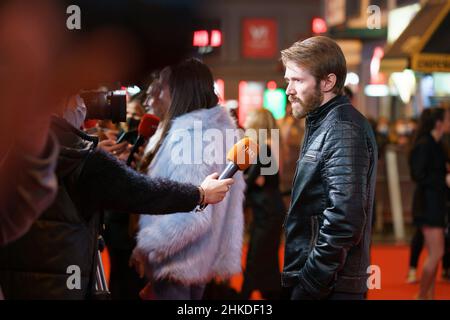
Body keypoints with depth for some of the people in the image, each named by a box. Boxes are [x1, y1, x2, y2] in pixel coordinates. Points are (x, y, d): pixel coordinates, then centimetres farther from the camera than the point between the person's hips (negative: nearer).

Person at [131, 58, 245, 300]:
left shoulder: (189, 133, -22)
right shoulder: (220, 128, 8)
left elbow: (191, 211, -29)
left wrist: (148, 247, -19)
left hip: (178, 260, -9)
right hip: (202, 259, 9)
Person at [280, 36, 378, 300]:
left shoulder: (343, 130, -16)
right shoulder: (321, 124, 14)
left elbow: (343, 221, -24)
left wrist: (308, 287, -20)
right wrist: (298, 279, 13)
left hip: (329, 287, -9)